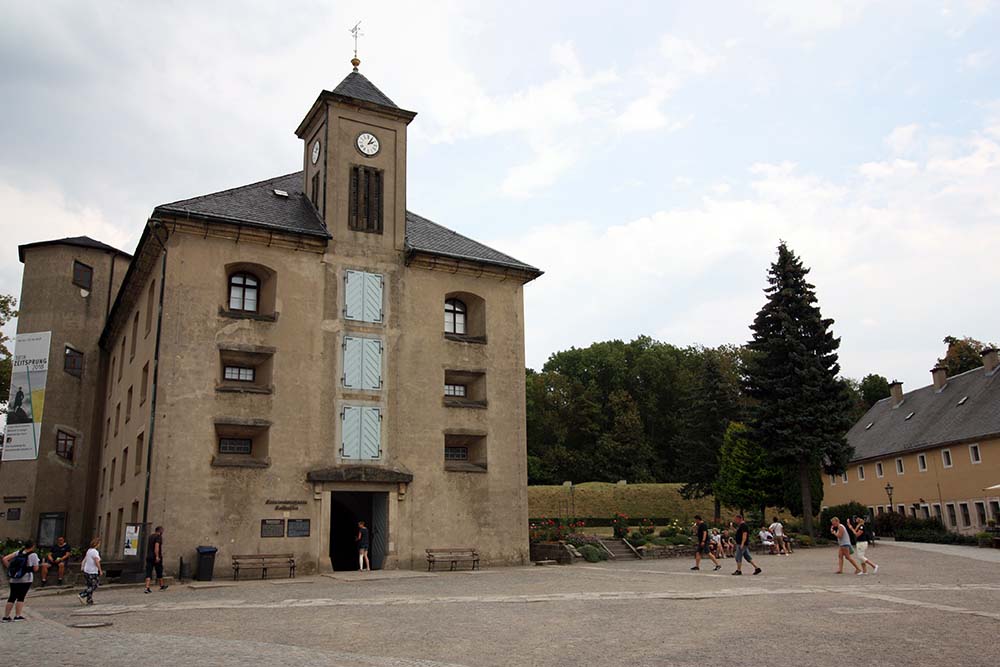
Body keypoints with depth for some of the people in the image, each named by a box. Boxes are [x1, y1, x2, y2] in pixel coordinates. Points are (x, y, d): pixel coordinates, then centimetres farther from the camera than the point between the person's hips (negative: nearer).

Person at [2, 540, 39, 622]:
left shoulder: (18, 552, 6)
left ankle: (6, 616, 12)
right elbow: (35, 569, -7)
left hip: (14, 579, 4)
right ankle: (17, 616, 3)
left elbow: (5, 559, 0)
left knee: (12, 597, 10)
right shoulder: (33, 555, -7)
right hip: (26, 579, -4)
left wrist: (9, 568, 7)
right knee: (21, 597, 2)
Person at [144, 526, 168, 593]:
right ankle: (162, 586, 24)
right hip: (156, 557, -7)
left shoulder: (150, 536, 16)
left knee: (148, 572, 0)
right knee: (159, 572, 9)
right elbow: (157, 546, -21)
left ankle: (147, 588, -12)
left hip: (149, 557, 7)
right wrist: (157, 556, -24)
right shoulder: (158, 536, -9)